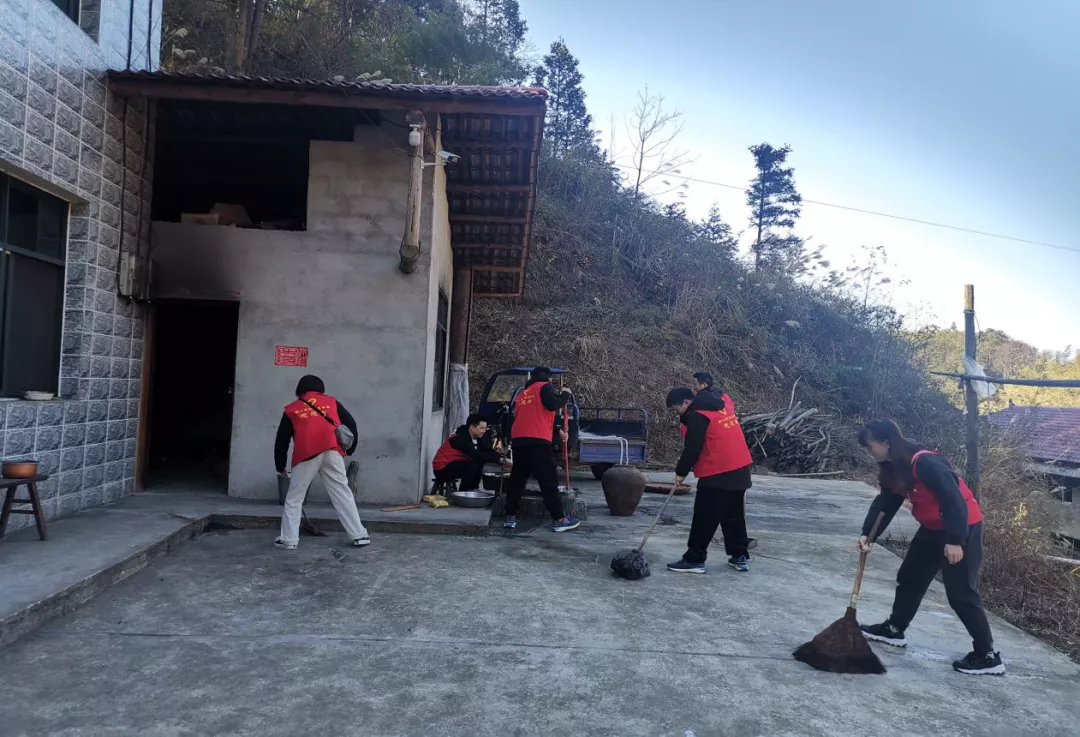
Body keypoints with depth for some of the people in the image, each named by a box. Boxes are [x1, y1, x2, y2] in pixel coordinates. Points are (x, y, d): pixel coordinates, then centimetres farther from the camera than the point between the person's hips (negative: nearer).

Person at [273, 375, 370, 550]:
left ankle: (288, 540, 12)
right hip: (332, 452, 1)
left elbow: (281, 440, 19)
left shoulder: (291, 410, 22)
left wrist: (280, 467, 28)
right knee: (342, 494, 8)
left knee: (294, 498, 13)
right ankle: (360, 535, 8)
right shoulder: (331, 402, 24)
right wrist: (349, 450, 23)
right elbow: (351, 424, 15)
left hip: (306, 455, -1)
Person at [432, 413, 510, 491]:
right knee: (473, 464, -24)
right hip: (442, 468, -9)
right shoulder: (461, 437, -23)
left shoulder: (476, 437, 2)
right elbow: (475, 455, -32)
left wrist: (503, 459, -20)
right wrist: (500, 460, -32)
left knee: (480, 461, 2)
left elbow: (488, 451, -4)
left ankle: (473, 490, 4)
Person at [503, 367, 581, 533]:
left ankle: (510, 517, 14)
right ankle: (559, 520, -2)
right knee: (549, 481, -4)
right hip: (538, 442, -7)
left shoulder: (522, 393, 28)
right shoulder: (545, 386, 6)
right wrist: (566, 394, 7)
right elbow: (552, 405, -12)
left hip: (518, 441, 7)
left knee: (516, 480, 13)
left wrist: (558, 431, 35)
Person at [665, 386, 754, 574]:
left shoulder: (696, 416, -13)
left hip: (717, 474, -9)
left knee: (705, 518, -2)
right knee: (734, 515, 17)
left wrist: (681, 472, -2)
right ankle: (740, 556, 22)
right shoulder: (722, 403, 13)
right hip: (740, 469, 9)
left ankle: (694, 559, 3)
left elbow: (692, 448, -14)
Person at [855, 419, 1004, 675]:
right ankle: (894, 629, 32)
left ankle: (988, 656, 7)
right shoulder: (893, 468, 1)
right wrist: (867, 535, -8)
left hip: (963, 528, -10)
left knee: (961, 592, -5)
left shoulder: (925, 463, -29)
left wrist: (955, 541, -30)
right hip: (933, 528, 10)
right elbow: (885, 503, 4)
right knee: (910, 578, 17)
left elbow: (953, 499, -29)